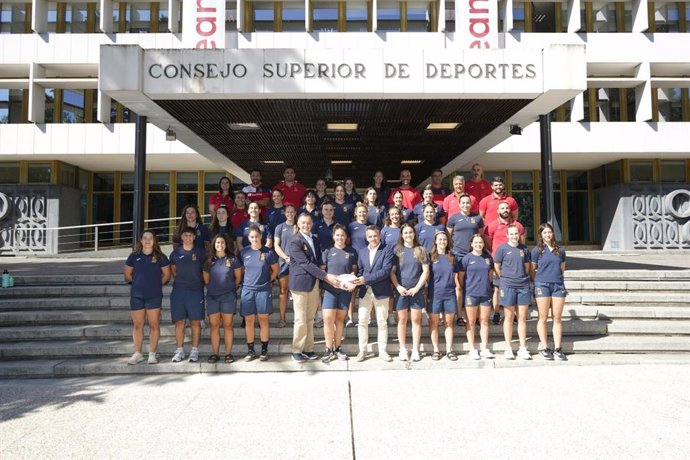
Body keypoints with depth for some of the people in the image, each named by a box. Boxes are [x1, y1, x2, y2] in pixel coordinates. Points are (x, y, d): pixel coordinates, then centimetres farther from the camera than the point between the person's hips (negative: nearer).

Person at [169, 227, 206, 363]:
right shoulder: (175, 253, 6)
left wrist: (198, 281, 8)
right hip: (178, 290, 2)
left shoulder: (200, 252, 2)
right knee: (179, 322, 2)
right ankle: (179, 350, 11)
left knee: (195, 322, 0)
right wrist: (181, 280, 13)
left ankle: (195, 351, 7)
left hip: (196, 290, -1)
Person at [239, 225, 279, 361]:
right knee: (249, 321, 5)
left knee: (263, 320, 4)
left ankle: (264, 350, 14)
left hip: (264, 290, -1)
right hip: (247, 290, 2)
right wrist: (248, 279, 6)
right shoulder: (244, 252, 2)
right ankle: (250, 350, 16)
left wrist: (269, 281, 4)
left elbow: (276, 269, 8)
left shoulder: (268, 252, -3)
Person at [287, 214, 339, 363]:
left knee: (310, 319, 11)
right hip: (300, 283, -7)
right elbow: (306, 264, -19)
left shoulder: (314, 240, 13)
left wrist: (323, 277, -3)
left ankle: (308, 348, 20)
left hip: (314, 284, 7)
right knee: (301, 320, -1)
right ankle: (296, 351, 9)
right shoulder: (295, 242, -12)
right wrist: (326, 276, -21)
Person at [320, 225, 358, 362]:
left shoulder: (352, 252, 6)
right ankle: (329, 349, 5)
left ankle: (338, 348, 19)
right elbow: (321, 270, 0)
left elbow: (354, 269, 11)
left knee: (340, 319, 7)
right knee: (328, 319, -7)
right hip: (330, 289, -1)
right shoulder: (328, 251, 2)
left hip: (345, 290, 1)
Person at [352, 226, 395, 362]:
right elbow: (360, 270, 10)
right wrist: (357, 281, -12)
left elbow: (386, 270, -14)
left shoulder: (387, 251, -4)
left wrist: (366, 279, -19)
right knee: (362, 321, 2)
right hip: (365, 292, 3)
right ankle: (362, 350, 12)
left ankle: (382, 351, 16)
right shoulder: (362, 252, 12)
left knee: (382, 323, 6)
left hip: (381, 292, -3)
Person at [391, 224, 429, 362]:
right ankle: (403, 349, 11)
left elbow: (426, 271, 0)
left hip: (417, 290, 0)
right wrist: (398, 287, -12)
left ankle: (415, 350, 10)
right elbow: (392, 272, 1)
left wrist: (417, 287, -9)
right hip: (401, 290, 0)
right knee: (402, 320, 4)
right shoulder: (397, 250, 4)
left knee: (416, 320, 4)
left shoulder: (421, 250, 4)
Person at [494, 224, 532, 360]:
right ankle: (508, 349, 11)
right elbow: (496, 267, 1)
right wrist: (505, 278, 4)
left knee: (522, 318, 5)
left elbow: (527, 266, 18)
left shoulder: (524, 249, 9)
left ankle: (523, 348, 12)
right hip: (508, 286, -3)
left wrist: (523, 277, 12)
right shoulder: (502, 249, -2)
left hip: (523, 285, 3)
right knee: (509, 317, 4)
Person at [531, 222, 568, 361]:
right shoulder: (537, 250, 2)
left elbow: (562, 268, 18)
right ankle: (544, 348, 8)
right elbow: (532, 270, 5)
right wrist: (538, 282, 6)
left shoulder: (560, 250, 11)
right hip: (542, 285, -3)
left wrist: (555, 276, 10)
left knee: (557, 318, 3)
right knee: (543, 318, 1)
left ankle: (557, 349, 8)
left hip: (558, 285, 3)